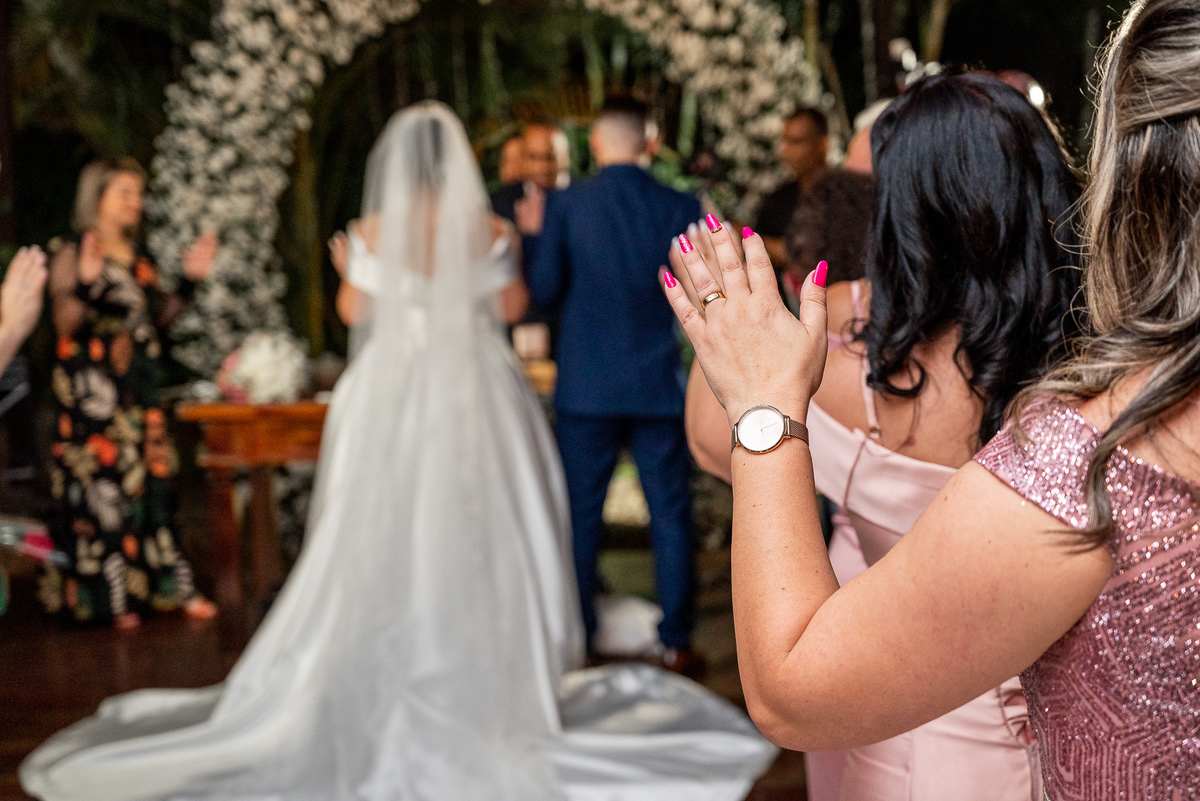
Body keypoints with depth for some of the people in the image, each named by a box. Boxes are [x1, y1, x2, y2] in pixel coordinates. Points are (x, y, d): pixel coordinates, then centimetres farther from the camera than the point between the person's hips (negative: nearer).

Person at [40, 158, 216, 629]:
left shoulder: (136, 260, 16)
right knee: (103, 486, -5)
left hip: (140, 388, 7)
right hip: (94, 391, -6)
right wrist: (85, 283, -29)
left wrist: (189, 280, 9)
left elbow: (158, 319, 17)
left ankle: (171, 588, 8)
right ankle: (111, 598, 2)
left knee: (154, 482, 5)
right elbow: (65, 324, -14)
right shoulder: (73, 257, -5)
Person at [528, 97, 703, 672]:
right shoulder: (681, 208, -1)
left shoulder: (565, 205, -5)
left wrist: (534, 234, 14)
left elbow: (544, 289, -4)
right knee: (670, 513, 7)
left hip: (586, 385, 0)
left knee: (580, 515, 9)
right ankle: (675, 640, 11)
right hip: (659, 384, 1)